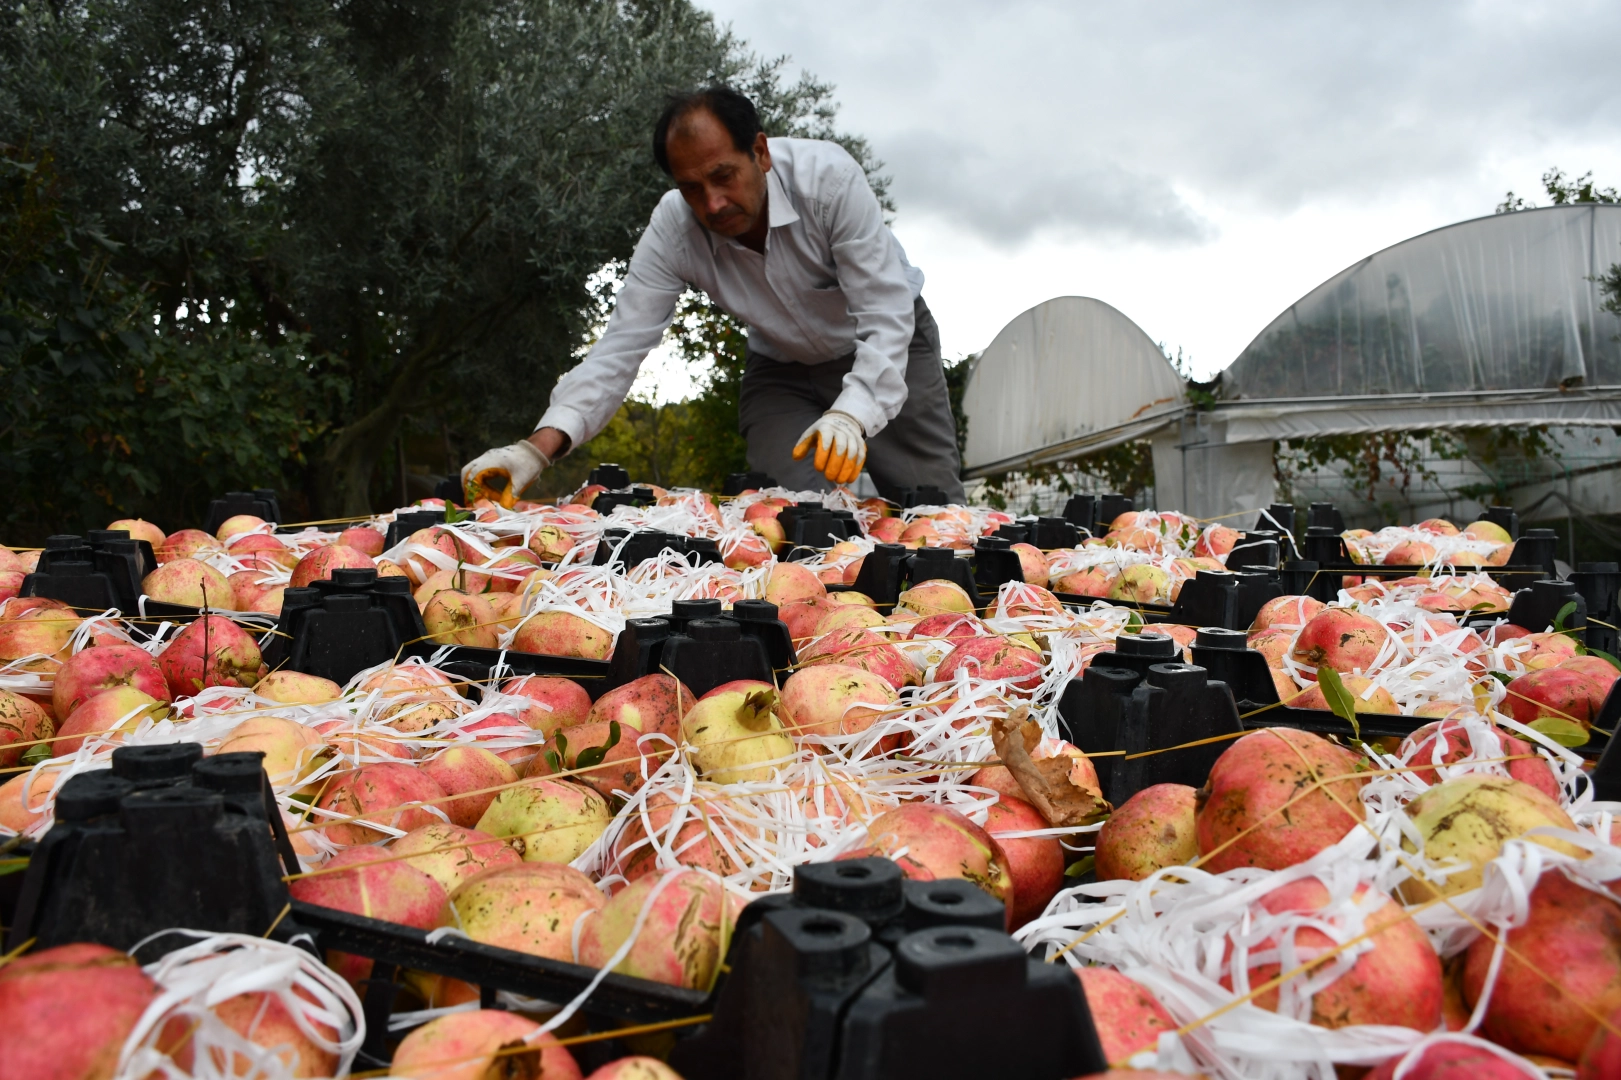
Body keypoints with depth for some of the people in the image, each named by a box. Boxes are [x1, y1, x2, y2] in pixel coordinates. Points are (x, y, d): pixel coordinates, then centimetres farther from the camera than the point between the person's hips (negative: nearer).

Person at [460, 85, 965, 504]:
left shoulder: (827, 175, -32)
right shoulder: (673, 228, -23)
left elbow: (886, 317, -34)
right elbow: (621, 346, -25)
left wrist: (851, 415, -52)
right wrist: (537, 448, -39)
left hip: (890, 342, -2)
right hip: (782, 369, 2)